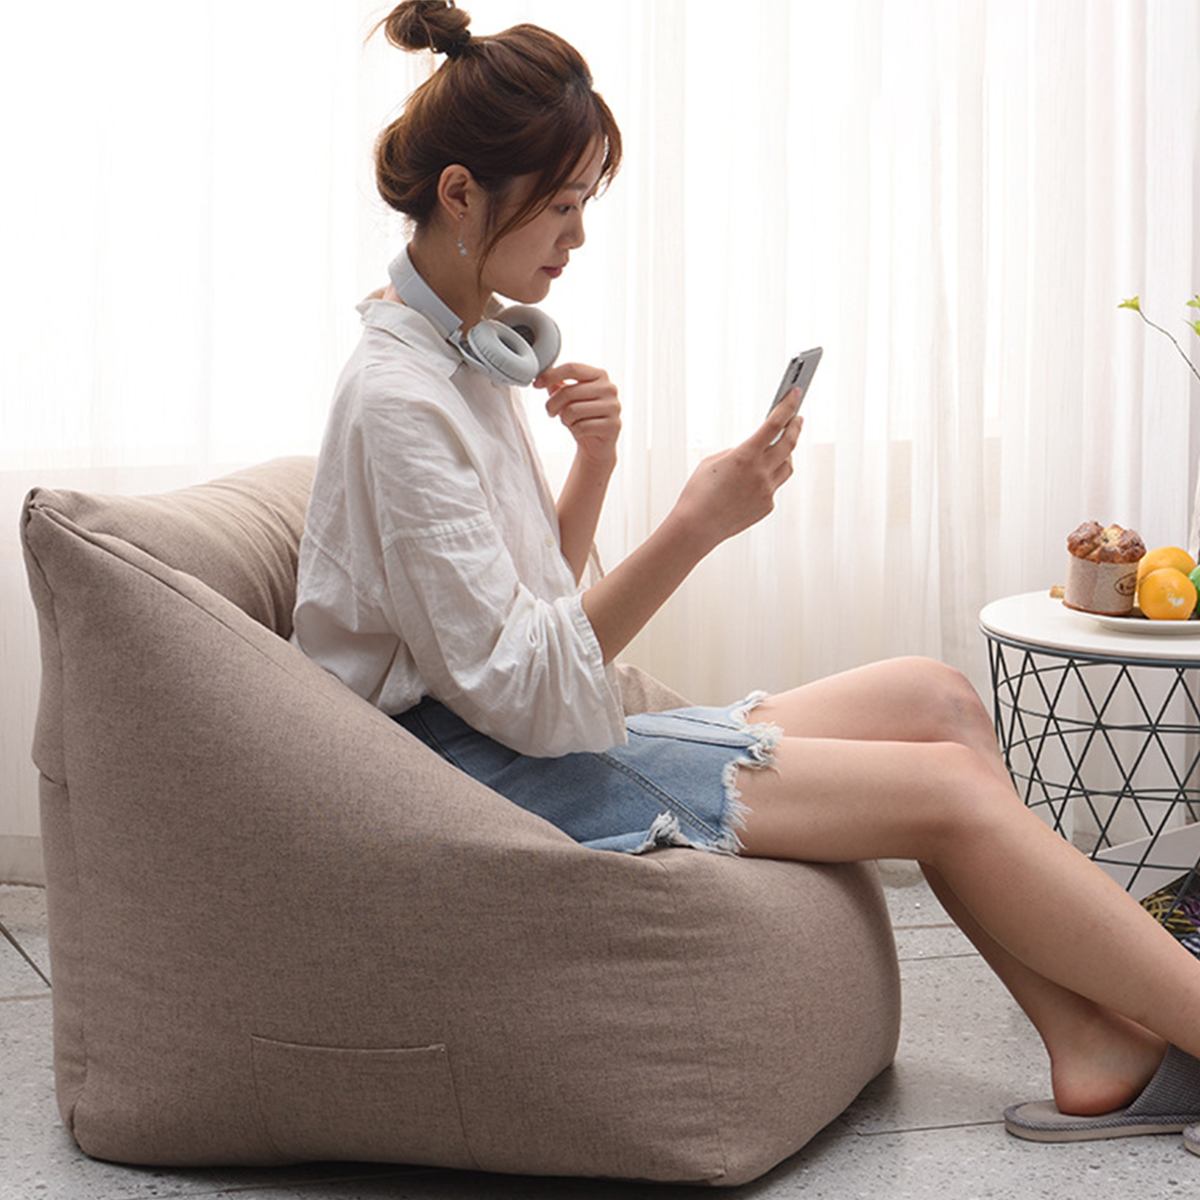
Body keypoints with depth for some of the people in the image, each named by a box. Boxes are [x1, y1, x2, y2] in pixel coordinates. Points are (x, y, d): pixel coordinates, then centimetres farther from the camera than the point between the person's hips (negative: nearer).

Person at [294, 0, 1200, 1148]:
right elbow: (512, 686, -23)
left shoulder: (471, 355, 11)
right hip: (488, 770, -10)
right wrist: (694, 526, -26)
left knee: (934, 698, 3)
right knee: (950, 790, -12)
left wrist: (590, 471, -4)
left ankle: (1098, 1054, 0)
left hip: (536, 739, 10)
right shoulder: (397, 397, -19)